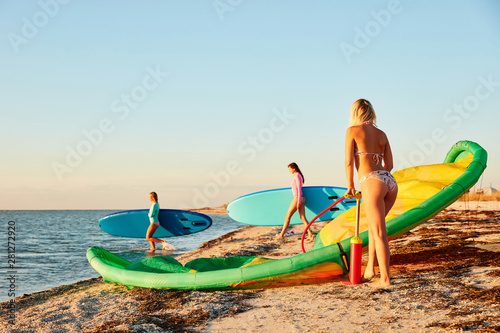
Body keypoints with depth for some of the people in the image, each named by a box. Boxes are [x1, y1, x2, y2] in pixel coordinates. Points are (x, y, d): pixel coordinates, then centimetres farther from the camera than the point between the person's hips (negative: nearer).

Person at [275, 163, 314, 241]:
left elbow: (299, 189, -17)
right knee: (303, 218, 4)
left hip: (297, 199, -9)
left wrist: (298, 202, -19)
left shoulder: (297, 176, -12)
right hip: (301, 199, 10)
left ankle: (281, 235, 7)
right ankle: (310, 235, -3)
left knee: (287, 216, 0)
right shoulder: (298, 176, 17)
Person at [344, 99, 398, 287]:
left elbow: (349, 162, -1)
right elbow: (389, 165, 18)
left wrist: (350, 185, 12)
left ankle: (385, 278, -4)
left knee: (379, 233, -5)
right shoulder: (381, 134, 19)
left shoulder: (353, 130, 3)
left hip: (372, 182, -6)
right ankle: (370, 268, 22)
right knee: (373, 226, 21)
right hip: (390, 182, 6)